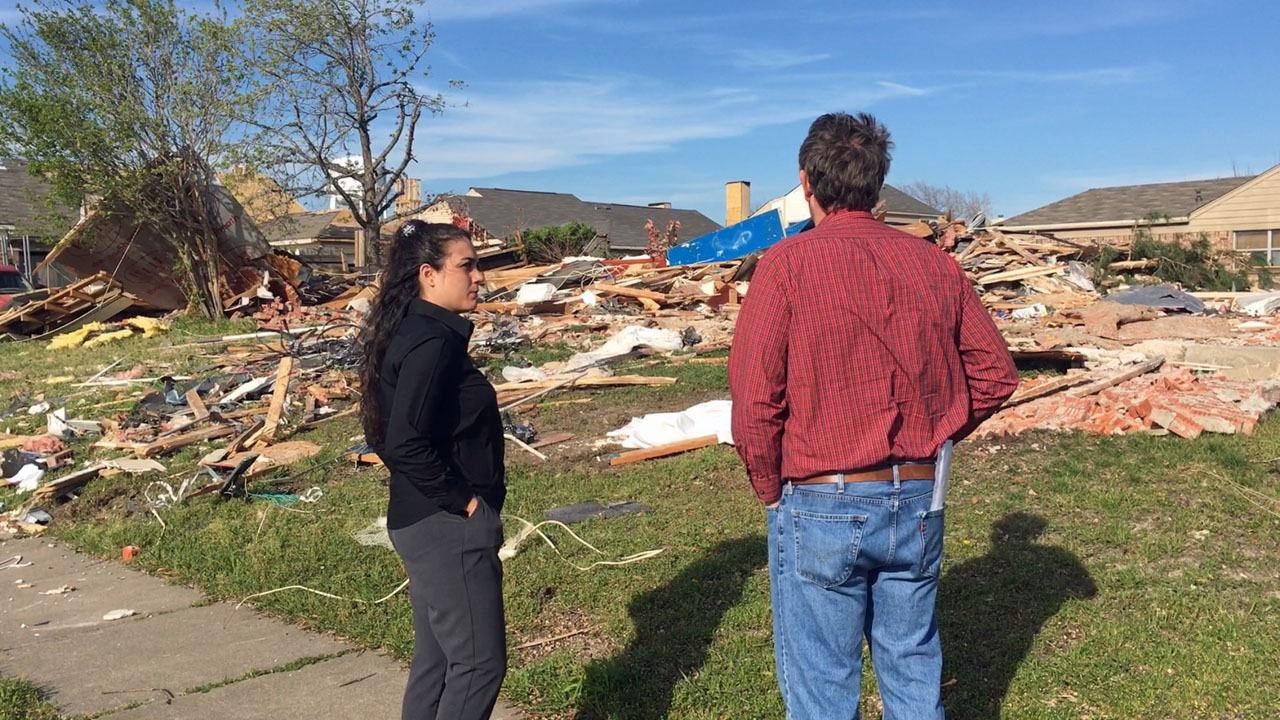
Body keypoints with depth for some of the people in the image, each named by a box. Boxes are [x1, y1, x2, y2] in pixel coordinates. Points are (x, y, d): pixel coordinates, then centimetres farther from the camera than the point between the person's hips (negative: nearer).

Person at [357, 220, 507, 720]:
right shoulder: (432, 343, -20)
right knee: (479, 662, 2)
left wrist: (454, 497, 12)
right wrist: (463, 501, -16)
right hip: (448, 527, -10)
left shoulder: (416, 332, 10)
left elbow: (390, 435, 15)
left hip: (426, 523, 10)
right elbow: (406, 444, -28)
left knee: (436, 659, 18)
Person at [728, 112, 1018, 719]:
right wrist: (931, 440, 14)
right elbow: (996, 374, 8)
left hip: (820, 507, -5)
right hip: (919, 502, 5)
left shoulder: (787, 264, -12)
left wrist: (771, 492, -2)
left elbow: (754, 400, -16)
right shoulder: (936, 264, 3)